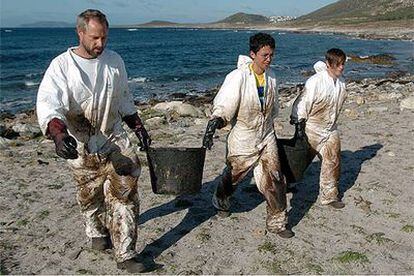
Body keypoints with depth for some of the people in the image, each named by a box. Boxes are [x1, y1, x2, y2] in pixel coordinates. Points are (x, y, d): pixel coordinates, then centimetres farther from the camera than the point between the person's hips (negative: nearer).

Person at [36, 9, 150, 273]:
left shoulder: (114, 60, 3)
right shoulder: (62, 65, -11)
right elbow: (48, 103, -25)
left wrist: (138, 127, 12)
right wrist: (58, 133, -42)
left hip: (115, 140, 2)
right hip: (81, 146, -2)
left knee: (125, 191, -6)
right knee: (90, 195, 13)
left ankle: (125, 254, 1)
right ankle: (97, 232, 43)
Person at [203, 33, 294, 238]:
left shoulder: (271, 76, 0)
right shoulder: (238, 77, -21)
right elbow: (223, 105, -26)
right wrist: (214, 123, -44)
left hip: (266, 137, 4)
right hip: (243, 139, -4)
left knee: (275, 180, -1)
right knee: (232, 177, 16)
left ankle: (277, 222, 15)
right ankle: (221, 202, 48)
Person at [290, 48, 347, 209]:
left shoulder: (341, 81, -1)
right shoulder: (315, 82, -23)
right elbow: (303, 104, -19)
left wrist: (332, 122, 15)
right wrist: (299, 125, -20)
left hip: (330, 129, 6)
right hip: (312, 129, -6)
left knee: (333, 162, 5)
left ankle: (329, 195, 19)